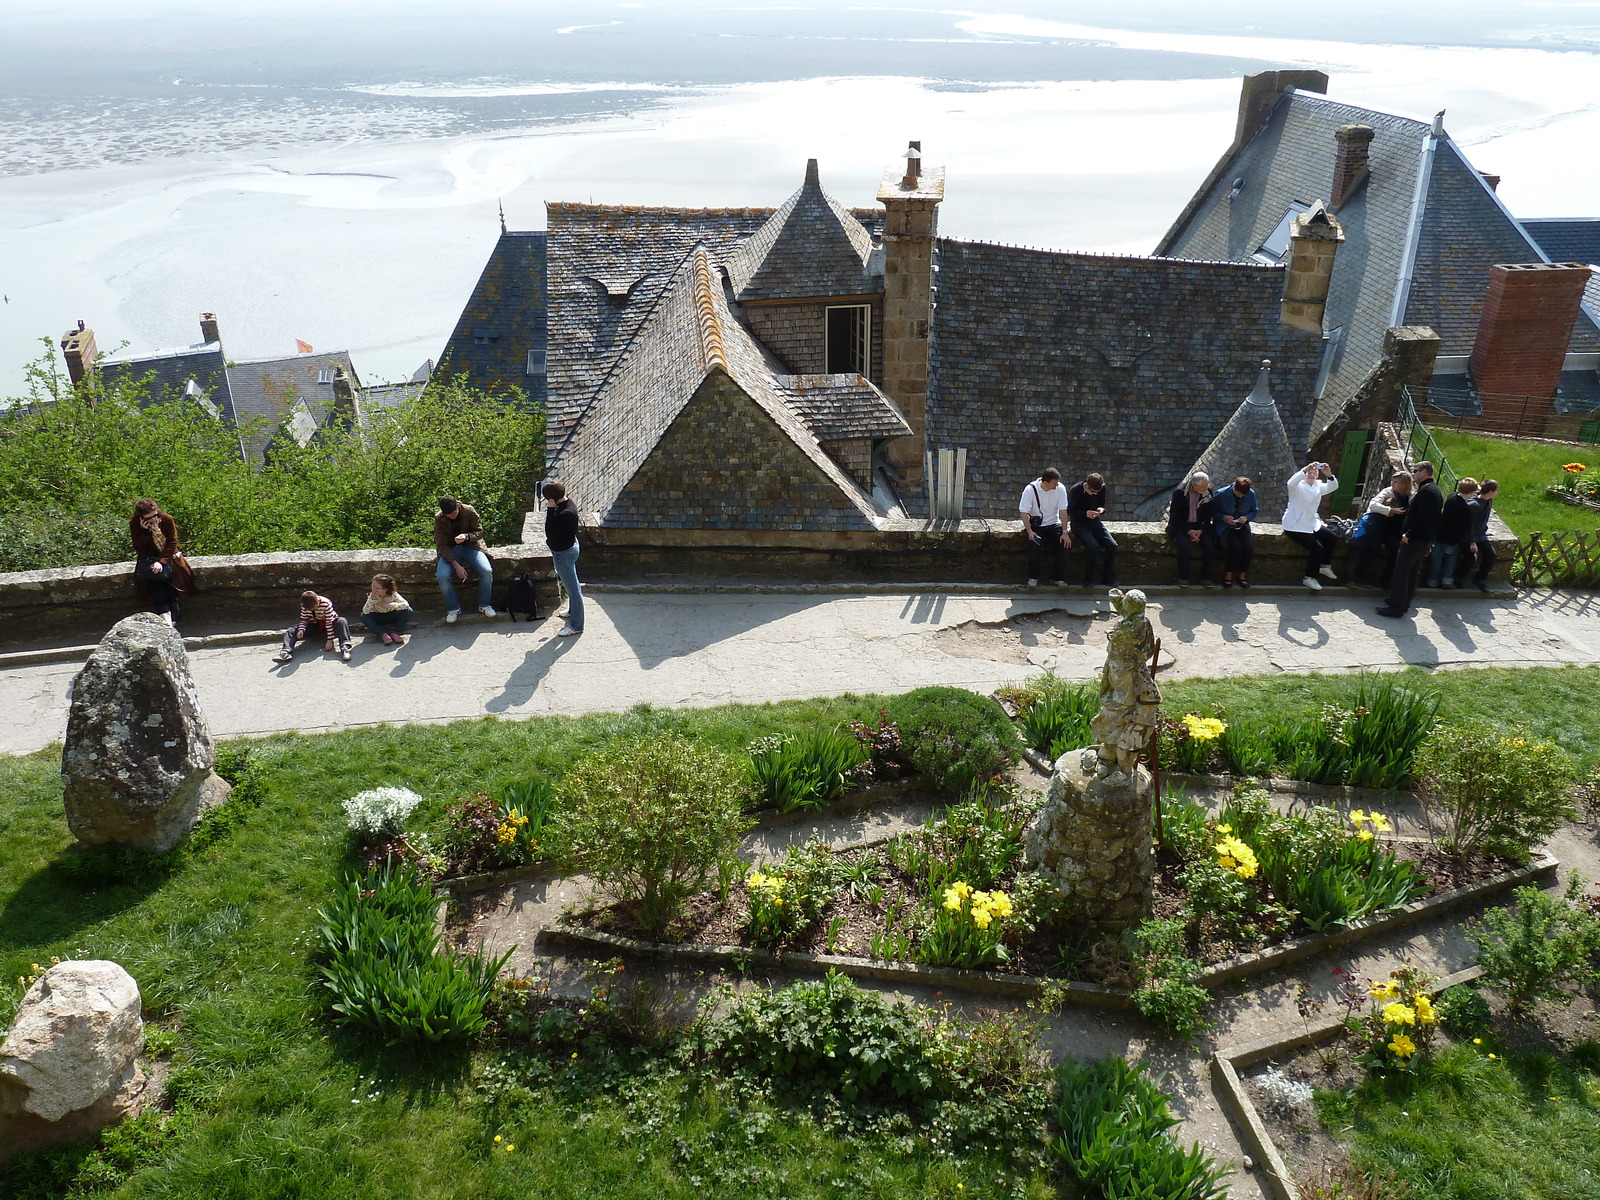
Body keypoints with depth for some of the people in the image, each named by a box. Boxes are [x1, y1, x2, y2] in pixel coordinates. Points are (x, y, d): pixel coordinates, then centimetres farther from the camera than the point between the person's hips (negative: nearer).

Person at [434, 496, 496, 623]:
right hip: (450, 550, 0)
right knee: (442, 576, -28)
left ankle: (484, 605, -4)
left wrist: (466, 536, -27)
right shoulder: (439, 518, -12)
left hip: (470, 546, 0)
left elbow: (480, 532, -3)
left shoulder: (469, 511, -12)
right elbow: (441, 545, -12)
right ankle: (453, 608, -5)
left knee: (487, 571, -26)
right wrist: (456, 565, -23)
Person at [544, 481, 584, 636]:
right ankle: (573, 611, 50)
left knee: (572, 588, 2)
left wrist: (550, 509, -32)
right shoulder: (566, 501, -4)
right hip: (569, 546, 10)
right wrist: (552, 509, -3)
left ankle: (576, 626, 14)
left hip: (564, 553, -10)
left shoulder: (566, 514, -35)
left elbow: (550, 532, -31)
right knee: (572, 584, 28)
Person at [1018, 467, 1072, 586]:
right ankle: (1033, 577, -13)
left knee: (1065, 542, -20)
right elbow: (1023, 512, -14)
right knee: (1035, 543, -31)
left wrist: (1065, 532, -16)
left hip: (1053, 524, 3)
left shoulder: (1060, 489, -8)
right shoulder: (1030, 489, -15)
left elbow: (1063, 511, -8)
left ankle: (1057, 577, -4)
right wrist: (1029, 532, -24)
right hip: (1034, 525, -3)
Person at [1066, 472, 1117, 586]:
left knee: (1112, 545, -17)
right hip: (1079, 524, -5)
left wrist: (1101, 510, -11)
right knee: (1093, 546, -31)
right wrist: (1085, 513, -25)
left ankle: (1108, 578, -3)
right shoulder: (1075, 490, -16)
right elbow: (1070, 511, -9)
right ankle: (1088, 579, -15)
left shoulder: (1102, 489, -3)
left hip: (1095, 522, 5)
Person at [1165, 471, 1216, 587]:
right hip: (1181, 525, -3)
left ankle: (1205, 577, -7)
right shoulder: (1179, 493, -13)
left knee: (1210, 545, -21)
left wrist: (1200, 530, -11)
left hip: (1199, 526, 3)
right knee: (1185, 545, -30)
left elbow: (1207, 514, 4)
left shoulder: (1207, 492, -3)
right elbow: (1175, 516, -10)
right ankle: (1183, 577, -16)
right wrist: (1188, 531, -20)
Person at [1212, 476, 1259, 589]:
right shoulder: (1221, 494, -11)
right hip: (1225, 527, -4)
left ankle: (1242, 575, -2)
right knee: (1237, 547, -29)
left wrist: (1246, 517, -10)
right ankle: (1228, 576, -10)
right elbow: (1212, 510, -1)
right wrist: (1223, 517, -18)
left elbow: (1255, 511, 12)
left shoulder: (1251, 494, -2)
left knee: (1248, 548, -24)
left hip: (1242, 526, 4)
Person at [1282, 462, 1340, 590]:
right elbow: (1291, 482, -34)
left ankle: (1325, 566, 25)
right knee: (1317, 548, -18)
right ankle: (1310, 578, -4)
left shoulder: (1318, 486, 7)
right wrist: (1306, 469, -45)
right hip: (1295, 526, -8)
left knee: (1331, 537, 6)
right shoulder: (1298, 487, -10)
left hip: (1312, 524, 8)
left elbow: (1333, 487, -10)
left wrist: (1328, 474, -31)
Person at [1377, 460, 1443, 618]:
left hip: (1414, 540, -10)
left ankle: (1396, 608, -4)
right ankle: (1404, 603, 26)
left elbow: (1423, 517, -27)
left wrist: (1409, 534, -21)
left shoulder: (1426, 491, -17)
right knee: (1411, 573, 18)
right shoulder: (1436, 490, 16)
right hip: (1425, 539, 10)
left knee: (1400, 572, -6)